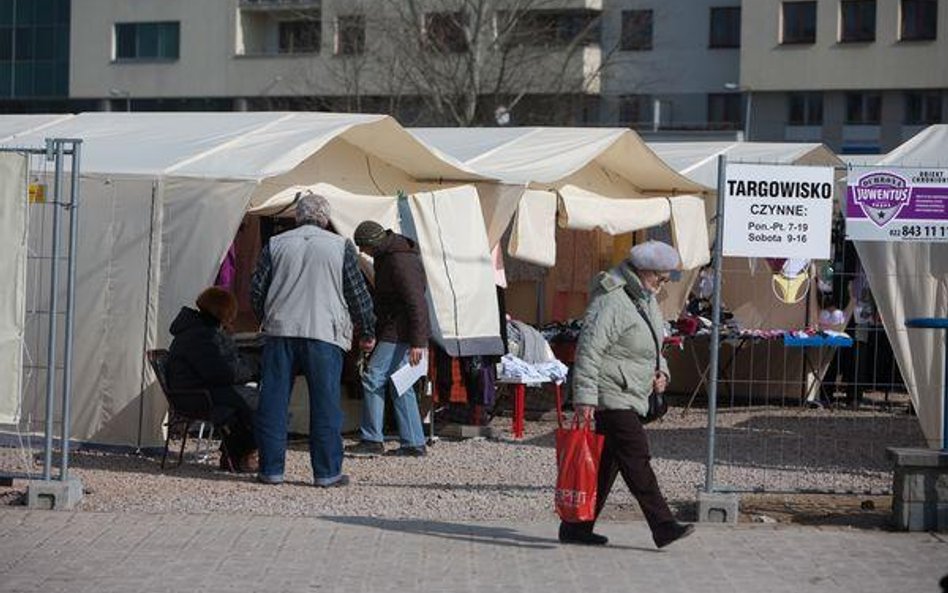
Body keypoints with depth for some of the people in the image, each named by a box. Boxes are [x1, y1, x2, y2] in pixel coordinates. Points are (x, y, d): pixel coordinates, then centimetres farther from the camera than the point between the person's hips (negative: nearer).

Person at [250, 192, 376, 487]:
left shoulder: (276, 245, 9)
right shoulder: (341, 246, 4)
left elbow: (256, 289, 10)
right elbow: (358, 294, 6)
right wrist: (367, 332, 18)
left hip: (280, 331, 2)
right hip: (324, 333, -2)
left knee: (273, 402, 7)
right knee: (325, 405, 2)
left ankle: (271, 469, 9)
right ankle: (327, 472, 3)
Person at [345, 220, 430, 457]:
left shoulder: (401, 262, -20)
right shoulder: (387, 257, 14)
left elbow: (416, 303, -25)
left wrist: (418, 342, -29)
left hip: (399, 333, -11)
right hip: (394, 332, 11)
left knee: (373, 379, -10)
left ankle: (372, 440, -6)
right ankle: (414, 444, 13)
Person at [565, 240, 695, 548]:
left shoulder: (646, 300, 16)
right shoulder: (611, 302, -17)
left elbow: (652, 346, 29)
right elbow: (588, 350, -21)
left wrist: (660, 370, 9)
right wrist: (584, 396, -25)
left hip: (630, 396, 10)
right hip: (611, 397, -10)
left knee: (606, 464, 11)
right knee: (636, 460, -12)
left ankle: (576, 528, 17)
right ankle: (663, 527, -15)